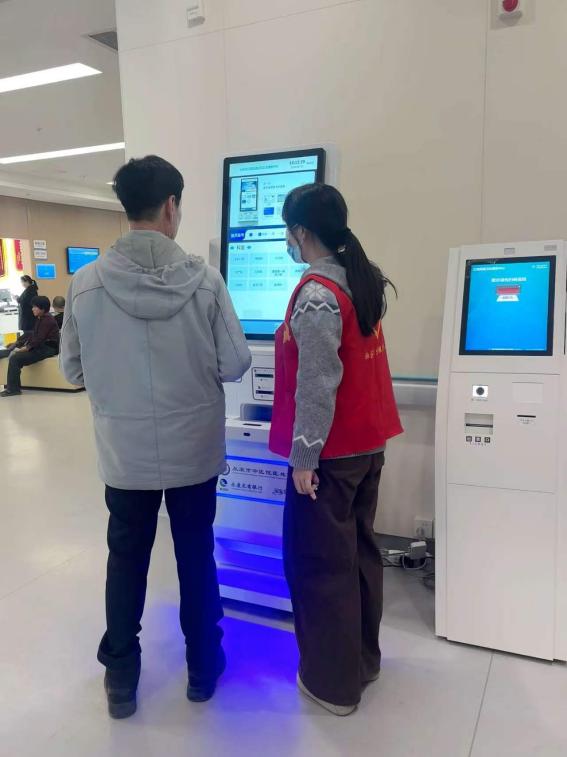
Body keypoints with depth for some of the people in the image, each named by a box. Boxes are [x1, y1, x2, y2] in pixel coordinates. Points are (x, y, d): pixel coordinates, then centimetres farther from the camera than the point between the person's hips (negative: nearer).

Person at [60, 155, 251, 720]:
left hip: (124, 454, 1)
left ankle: (120, 680, 33)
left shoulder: (86, 283, -11)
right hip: (194, 452, 0)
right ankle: (203, 670, 34)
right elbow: (235, 365, -9)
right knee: (197, 558, 16)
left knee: (126, 561, 18)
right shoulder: (204, 280, -14)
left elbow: (73, 371, -1)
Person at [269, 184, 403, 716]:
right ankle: (363, 660, 35)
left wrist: (304, 458, -16)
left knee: (318, 564, 6)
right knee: (359, 553, 19)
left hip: (330, 453, -9)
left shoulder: (317, 295, -20)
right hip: (368, 443, 9)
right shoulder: (364, 279, 6)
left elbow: (317, 386, -22)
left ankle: (333, 682, 22)